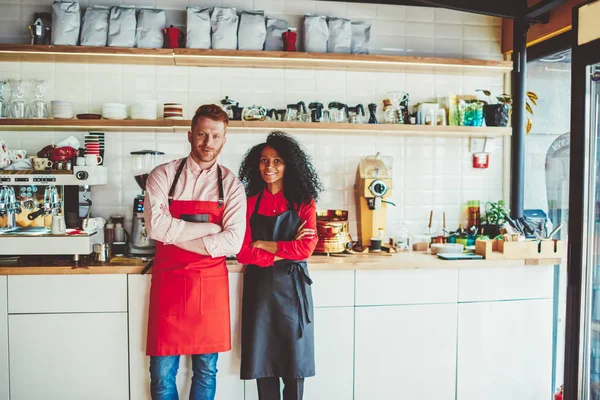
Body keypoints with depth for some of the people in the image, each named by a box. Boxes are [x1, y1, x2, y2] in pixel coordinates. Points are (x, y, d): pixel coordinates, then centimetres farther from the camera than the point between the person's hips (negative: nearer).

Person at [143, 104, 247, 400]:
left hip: (211, 285, 1)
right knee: (162, 372, 8)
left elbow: (233, 242, -11)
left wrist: (175, 235, -14)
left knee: (206, 370, 13)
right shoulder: (163, 175, -1)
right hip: (168, 282, 0)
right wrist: (210, 227, -13)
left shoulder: (231, 185, 0)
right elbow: (156, 226, -15)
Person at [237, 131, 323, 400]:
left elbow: (306, 249, -11)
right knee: (262, 357, 8)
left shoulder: (304, 203, 0)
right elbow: (243, 254, -5)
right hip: (259, 286, 1)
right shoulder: (249, 203, 3)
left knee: (294, 357, 6)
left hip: (292, 287, -1)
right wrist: (285, 250, -12)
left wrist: (265, 244, -10)